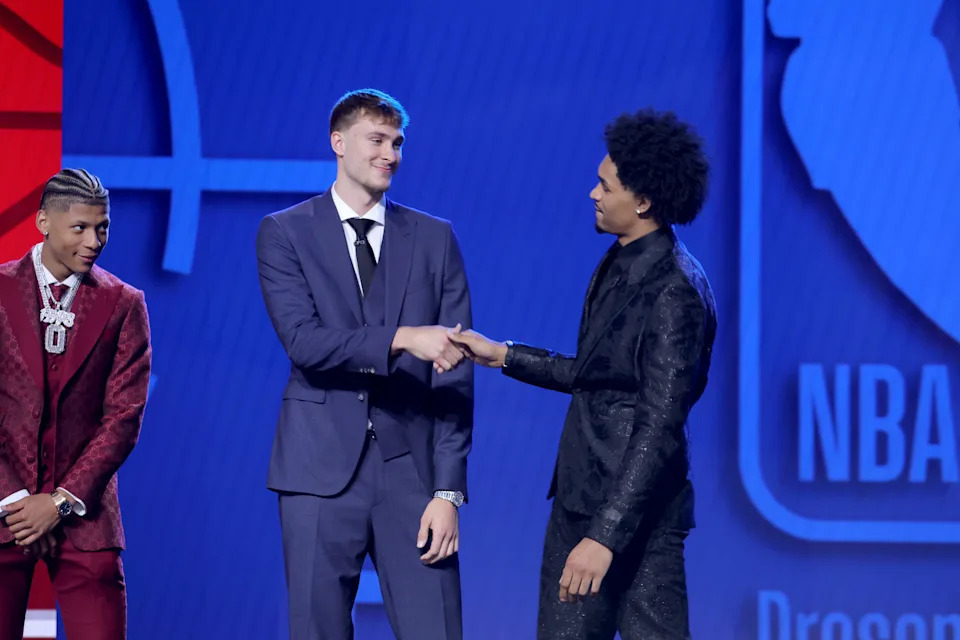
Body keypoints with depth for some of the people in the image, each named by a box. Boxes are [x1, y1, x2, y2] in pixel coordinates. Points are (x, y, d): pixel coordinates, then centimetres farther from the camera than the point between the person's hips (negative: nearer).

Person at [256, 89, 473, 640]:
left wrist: (448, 490, -5)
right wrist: (402, 339, -26)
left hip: (412, 469, 1)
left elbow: (454, 375, 4)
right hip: (322, 471, -1)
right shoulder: (285, 233, 4)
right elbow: (304, 342, -11)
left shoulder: (435, 239, 9)